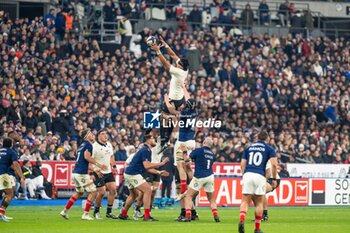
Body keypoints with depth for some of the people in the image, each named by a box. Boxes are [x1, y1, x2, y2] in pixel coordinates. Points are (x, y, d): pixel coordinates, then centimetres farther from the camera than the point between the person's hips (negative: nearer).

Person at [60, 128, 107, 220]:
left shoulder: (83, 145, 20)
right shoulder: (88, 144, -7)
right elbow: (87, 157, -22)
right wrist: (98, 164, -20)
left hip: (75, 173, 9)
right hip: (81, 174, -9)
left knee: (79, 192, 25)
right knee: (93, 192, -3)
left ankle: (65, 211, 24)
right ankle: (86, 214, -5)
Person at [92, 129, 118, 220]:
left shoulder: (109, 145, 7)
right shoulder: (94, 146, -16)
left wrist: (114, 166, 16)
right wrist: (95, 171, -26)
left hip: (108, 172, 7)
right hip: (99, 173, -7)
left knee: (113, 189, -2)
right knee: (101, 192, -9)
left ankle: (109, 212, 7)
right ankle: (96, 212, 11)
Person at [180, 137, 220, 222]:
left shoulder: (198, 151, -5)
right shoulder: (212, 154, 11)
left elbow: (186, 159, 1)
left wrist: (184, 153, 22)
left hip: (199, 178, -4)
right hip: (210, 176, 4)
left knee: (189, 196, 2)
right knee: (211, 199, 15)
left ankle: (188, 216, -11)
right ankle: (216, 215, 0)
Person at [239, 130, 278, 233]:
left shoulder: (248, 148, 18)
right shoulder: (269, 149, 9)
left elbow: (242, 164, 13)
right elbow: (274, 164, -2)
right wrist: (274, 179, 7)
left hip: (247, 174, 2)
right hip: (260, 176, -2)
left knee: (245, 201, 1)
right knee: (259, 203, 10)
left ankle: (241, 220, -25)